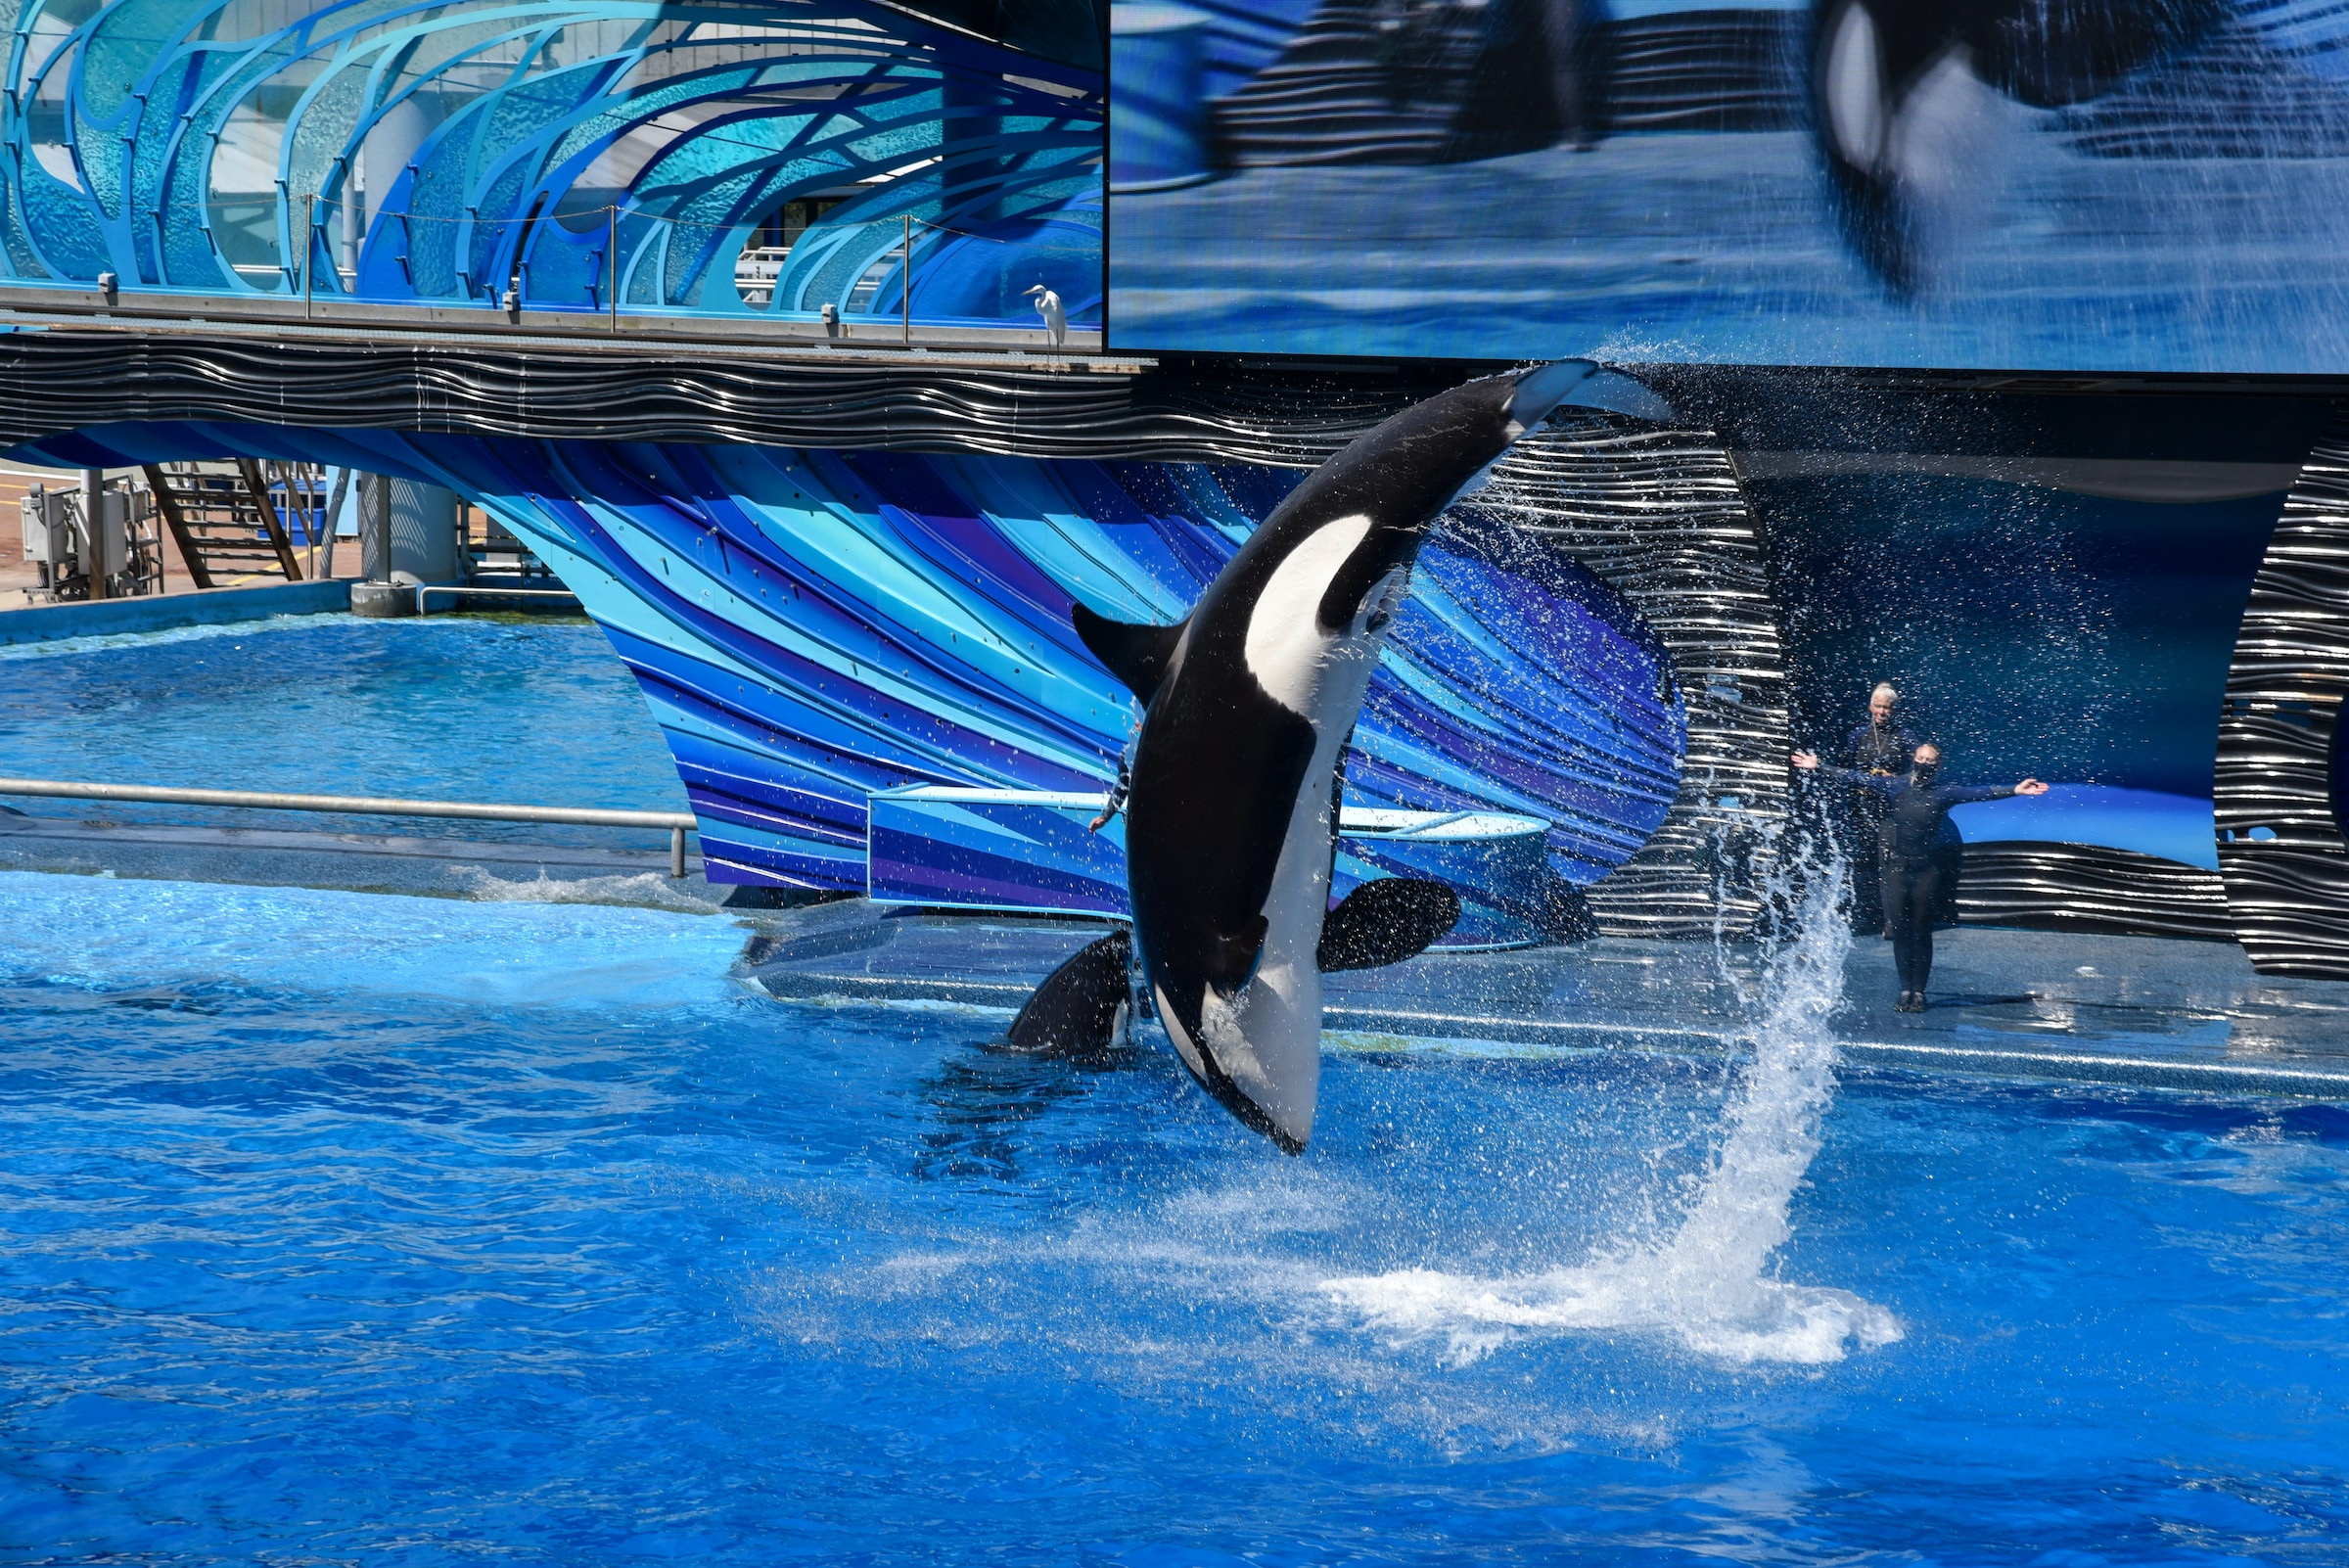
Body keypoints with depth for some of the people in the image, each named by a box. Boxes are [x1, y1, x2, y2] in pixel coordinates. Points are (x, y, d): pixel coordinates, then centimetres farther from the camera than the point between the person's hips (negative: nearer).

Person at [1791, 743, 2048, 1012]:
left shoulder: (1944, 792, 3)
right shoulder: (1894, 785, 5)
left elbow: (1981, 792, -6)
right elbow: (1856, 778, 3)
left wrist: (2015, 790, -18)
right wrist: (1818, 768, -1)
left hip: (1926, 870, -1)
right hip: (1896, 866, 1)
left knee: (1922, 933, 2)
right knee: (1900, 930, 2)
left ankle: (1919, 992, 8)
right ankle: (1906, 990, 8)